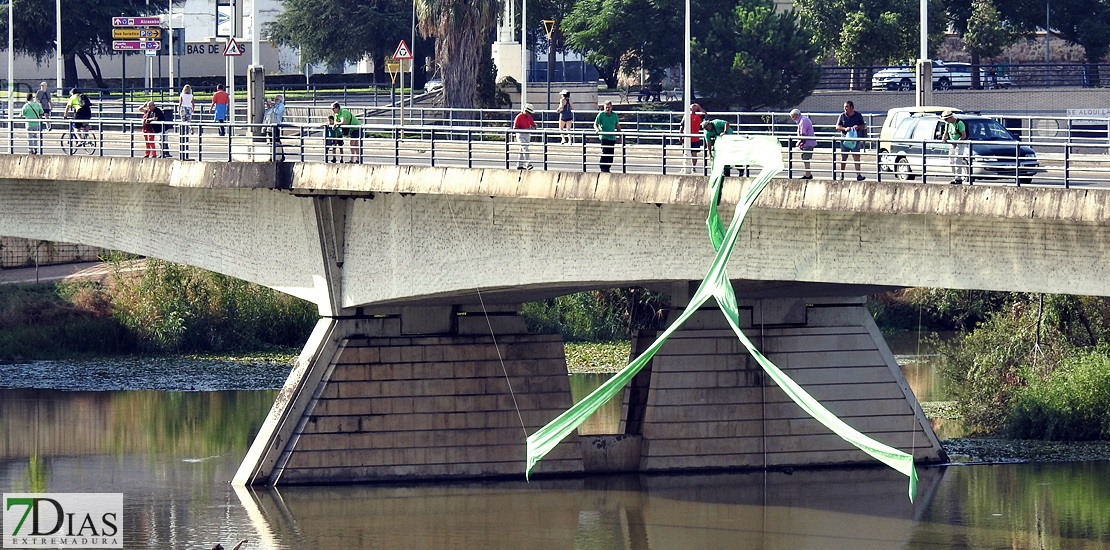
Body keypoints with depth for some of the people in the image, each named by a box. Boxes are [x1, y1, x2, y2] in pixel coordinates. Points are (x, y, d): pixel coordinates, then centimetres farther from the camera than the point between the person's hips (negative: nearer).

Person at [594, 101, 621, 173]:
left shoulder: (614, 115, 9)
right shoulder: (601, 114, -1)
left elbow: (617, 126, 18)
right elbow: (595, 124, -1)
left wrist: (619, 135, 14)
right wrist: (597, 129, -22)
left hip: (612, 137, 4)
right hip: (604, 137, -4)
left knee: (611, 154, 4)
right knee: (604, 153, -13)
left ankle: (608, 167, 12)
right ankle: (603, 168, -10)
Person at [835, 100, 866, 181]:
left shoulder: (858, 116, 6)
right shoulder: (842, 116, 7)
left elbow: (863, 127, 10)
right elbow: (837, 127, 3)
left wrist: (858, 127, -12)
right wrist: (845, 129, -16)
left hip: (855, 139, -1)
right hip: (845, 140, 1)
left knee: (856, 157, -11)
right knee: (843, 158, 5)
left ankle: (858, 175, -15)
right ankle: (841, 174, 16)